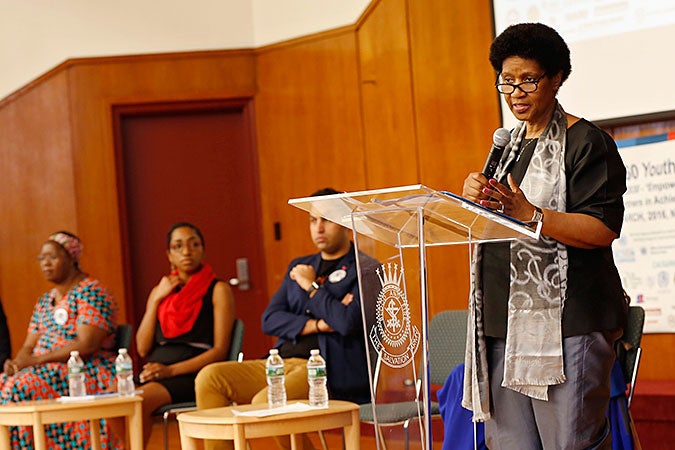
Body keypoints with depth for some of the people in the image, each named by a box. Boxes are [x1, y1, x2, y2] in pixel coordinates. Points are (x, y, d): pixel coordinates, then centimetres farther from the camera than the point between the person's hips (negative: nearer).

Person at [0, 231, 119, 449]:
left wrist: (35, 360, -19)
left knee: (18, 388, -29)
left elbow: (86, 345, -17)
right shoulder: (44, 301, 20)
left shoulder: (91, 292, -6)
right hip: (48, 373, 7)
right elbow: (29, 346, 16)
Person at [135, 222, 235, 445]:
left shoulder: (217, 290, 5)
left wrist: (171, 370, -15)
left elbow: (220, 350, -4)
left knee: (141, 400, -33)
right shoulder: (161, 290, 21)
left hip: (191, 374, -5)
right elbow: (143, 349, 12)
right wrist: (157, 299, 4)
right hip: (155, 372, 5)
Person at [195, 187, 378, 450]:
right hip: (282, 363, 7)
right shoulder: (299, 267, 23)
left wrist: (312, 286, -3)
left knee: (265, 401, -33)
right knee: (209, 377, -13)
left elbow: (348, 322, -16)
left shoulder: (365, 270, 1)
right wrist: (316, 325, -6)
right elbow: (269, 320, 10)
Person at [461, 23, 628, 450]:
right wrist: (478, 200, 4)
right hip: (504, 320, 7)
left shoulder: (586, 142, -4)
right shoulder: (508, 144, 20)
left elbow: (604, 229, -14)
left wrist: (528, 213, -23)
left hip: (568, 322, -7)